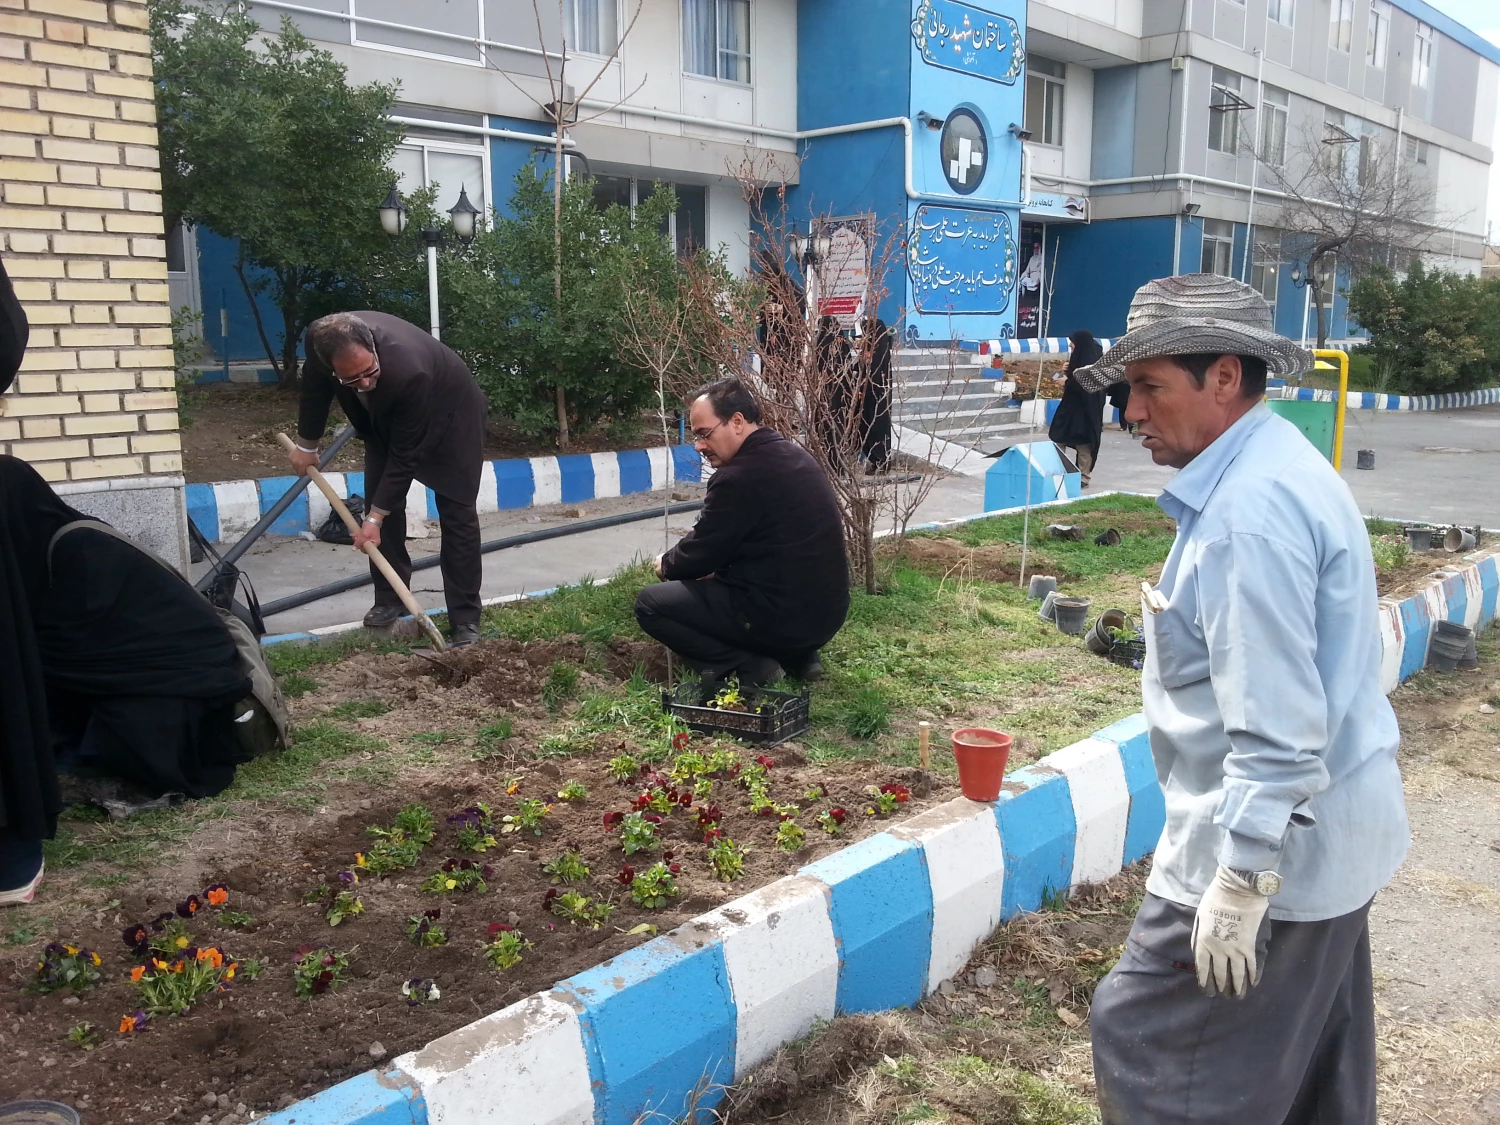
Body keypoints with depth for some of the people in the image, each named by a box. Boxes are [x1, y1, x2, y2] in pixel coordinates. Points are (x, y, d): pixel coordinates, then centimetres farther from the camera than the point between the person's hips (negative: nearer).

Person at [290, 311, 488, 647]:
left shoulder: (408, 372, -45)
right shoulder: (320, 341, -29)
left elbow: (405, 455, -33)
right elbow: (315, 387, -3)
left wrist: (375, 518, -28)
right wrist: (306, 445, 9)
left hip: (449, 414, -5)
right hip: (385, 418, 6)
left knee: (457, 515, -8)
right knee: (380, 502, 1)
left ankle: (465, 619, -5)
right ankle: (390, 599, 15)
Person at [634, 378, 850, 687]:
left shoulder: (739, 476, -20)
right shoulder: (791, 455, 9)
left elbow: (700, 554, -9)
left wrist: (666, 565, 12)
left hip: (783, 617, -9)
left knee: (650, 604, 1)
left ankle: (747, 665, -7)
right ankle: (797, 654, 17)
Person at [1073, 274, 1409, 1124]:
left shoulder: (1249, 513, -25)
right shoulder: (1282, 465, 8)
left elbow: (1276, 728, -27)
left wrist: (1241, 885, -21)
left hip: (1275, 848, -10)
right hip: (1337, 833, 10)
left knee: (1150, 1045, 4)